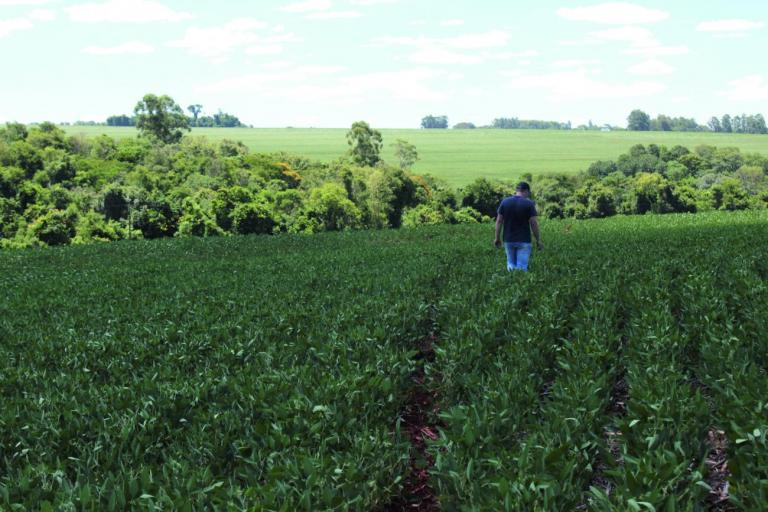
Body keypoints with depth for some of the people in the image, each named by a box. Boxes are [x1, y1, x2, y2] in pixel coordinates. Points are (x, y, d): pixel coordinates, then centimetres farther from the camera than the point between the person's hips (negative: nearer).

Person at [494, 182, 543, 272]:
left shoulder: (505, 202, 2)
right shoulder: (529, 204, -8)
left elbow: (499, 221, 2)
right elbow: (534, 224, -9)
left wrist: (497, 238, 9)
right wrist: (538, 240, -1)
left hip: (508, 240, 3)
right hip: (523, 241, -3)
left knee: (511, 264, 16)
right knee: (521, 267, -1)